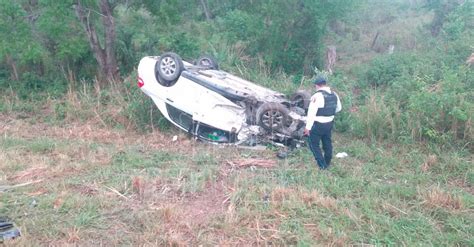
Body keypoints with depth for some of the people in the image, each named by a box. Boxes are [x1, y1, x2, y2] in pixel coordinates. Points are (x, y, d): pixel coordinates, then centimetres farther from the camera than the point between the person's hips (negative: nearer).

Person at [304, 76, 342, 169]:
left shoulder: (317, 96, -22)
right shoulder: (334, 95, 1)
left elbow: (311, 113, -21)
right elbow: (338, 108, 16)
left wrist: (308, 127, -16)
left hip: (318, 124, -7)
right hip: (330, 123, 7)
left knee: (313, 143, 8)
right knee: (327, 142, 22)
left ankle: (322, 165, 10)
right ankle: (327, 162, 37)